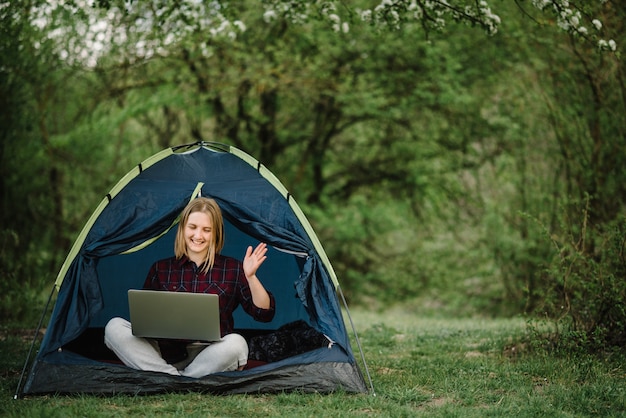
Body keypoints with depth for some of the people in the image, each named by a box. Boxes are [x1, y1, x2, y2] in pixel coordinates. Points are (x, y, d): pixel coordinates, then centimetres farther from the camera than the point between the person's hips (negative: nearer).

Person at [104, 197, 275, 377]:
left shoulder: (232, 269, 9)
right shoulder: (160, 269, 13)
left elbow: (265, 313, 4)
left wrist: (250, 277, -11)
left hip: (209, 356, -2)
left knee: (236, 344, -35)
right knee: (114, 327, -19)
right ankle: (176, 377, -34)